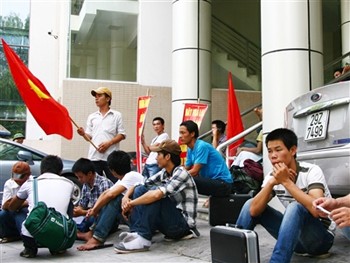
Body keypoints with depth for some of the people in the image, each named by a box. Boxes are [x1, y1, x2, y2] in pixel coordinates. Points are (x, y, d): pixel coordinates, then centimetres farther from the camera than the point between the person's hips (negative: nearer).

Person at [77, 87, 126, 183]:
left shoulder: (116, 115, 6)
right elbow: (89, 137, 15)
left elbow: (122, 134, 1)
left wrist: (109, 143, -12)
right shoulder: (92, 117, 16)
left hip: (111, 157, -4)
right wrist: (83, 134, -7)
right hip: (94, 157, 4)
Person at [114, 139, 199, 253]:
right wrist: (126, 197, -15)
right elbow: (140, 184, 6)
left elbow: (157, 194, -34)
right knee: (139, 190, 1)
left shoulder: (181, 173, -20)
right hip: (170, 219, 8)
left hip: (183, 222, -8)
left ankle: (143, 239, -28)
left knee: (155, 193, -28)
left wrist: (131, 203, -23)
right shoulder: (164, 172, 4)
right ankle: (136, 232, -13)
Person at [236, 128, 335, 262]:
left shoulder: (311, 171, -19)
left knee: (295, 207, -35)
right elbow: (254, 211, -15)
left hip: (322, 237, -5)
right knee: (250, 205, -5)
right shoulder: (273, 176, -4)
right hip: (295, 234, 6)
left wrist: (286, 181, -32)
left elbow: (316, 210, -36)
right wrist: (271, 182, -27)